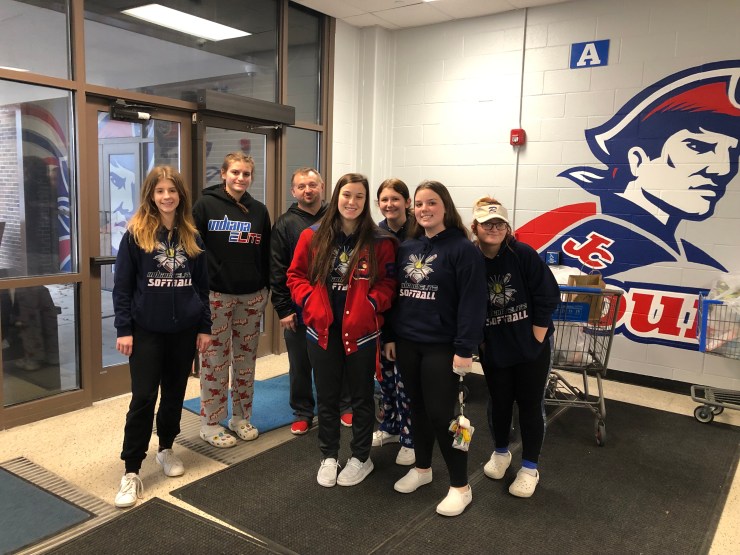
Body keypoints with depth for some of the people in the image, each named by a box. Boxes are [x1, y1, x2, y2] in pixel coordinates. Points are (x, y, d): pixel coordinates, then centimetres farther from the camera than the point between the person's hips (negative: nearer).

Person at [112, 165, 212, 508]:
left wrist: (205, 326, 5)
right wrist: (123, 329, -9)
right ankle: (131, 471, 7)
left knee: (175, 393, 14)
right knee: (143, 398, -3)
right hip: (146, 330, -3)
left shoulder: (192, 236, 4)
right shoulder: (135, 233, -4)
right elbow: (122, 284, -4)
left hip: (184, 330, 3)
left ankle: (166, 449, 34)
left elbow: (202, 285, 8)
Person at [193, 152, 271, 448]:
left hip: (252, 296, 4)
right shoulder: (206, 205, -3)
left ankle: (241, 417, 25)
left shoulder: (259, 210, 9)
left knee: (246, 358, 11)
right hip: (216, 296, -4)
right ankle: (210, 423, 16)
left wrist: (264, 290, 10)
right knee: (215, 359, 2)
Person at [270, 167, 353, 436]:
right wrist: (283, 309, -7)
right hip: (298, 310, 0)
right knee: (300, 365, 11)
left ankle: (344, 406, 31)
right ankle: (302, 412, 28)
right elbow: (276, 270, -3)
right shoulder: (285, 224, 0)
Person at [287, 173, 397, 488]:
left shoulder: (380, 241, -6)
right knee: (326, 396, 15)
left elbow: (388, 283, -1)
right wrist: (308, 301, -10)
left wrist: (371, 304, -16)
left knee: (361, 396, 13)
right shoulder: (313, 236, -1)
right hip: (322, 330, 2)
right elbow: (296, 275, 5)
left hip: (361, 331, -2)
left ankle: (361, 458, 30)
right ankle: (329, 456, 32)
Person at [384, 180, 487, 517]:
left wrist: (465, 349, -18)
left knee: (440, 414, -2)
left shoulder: (463, 249, -10)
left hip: (442, 347, -6)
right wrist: (390, 336, 11)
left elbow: (472, 302, -14)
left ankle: (460, 487, 14)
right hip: (407, 343, 6)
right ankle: (422, 468, 35)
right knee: (417, 408, 16)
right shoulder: (406, 248, 10)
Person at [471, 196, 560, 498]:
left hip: (531, 348, -2)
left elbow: (548, 297, -12)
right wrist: (478, 341, -4)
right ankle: (500, 453, 40)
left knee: (530, 405, 8)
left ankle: (530, 468, 25)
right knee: (499, 402, 16)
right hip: (493, 349, 2)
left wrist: (535, 340, -12)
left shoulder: (524, 255, -14)